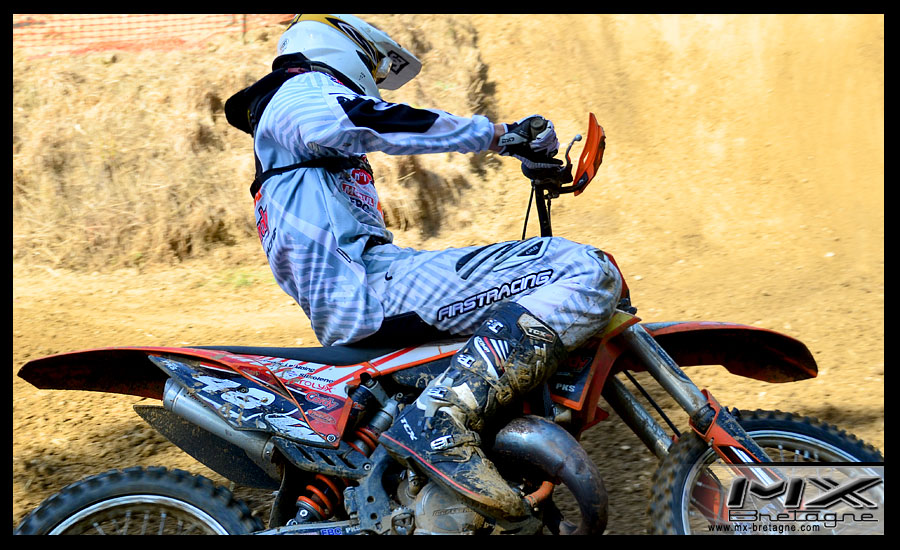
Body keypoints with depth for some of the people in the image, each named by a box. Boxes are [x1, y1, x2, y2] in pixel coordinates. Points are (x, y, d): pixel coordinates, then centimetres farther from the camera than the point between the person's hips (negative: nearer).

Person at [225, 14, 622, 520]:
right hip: (373, 283, -10)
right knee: (586, 271, -20)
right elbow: (367, 119, -18)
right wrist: (499, 135, -17)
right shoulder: (306, 89, 5)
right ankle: (439, 422, -31)